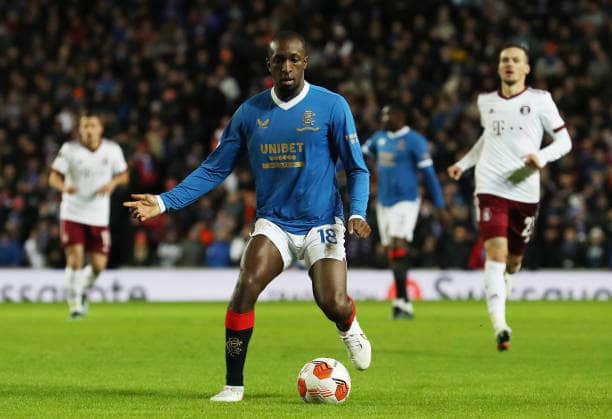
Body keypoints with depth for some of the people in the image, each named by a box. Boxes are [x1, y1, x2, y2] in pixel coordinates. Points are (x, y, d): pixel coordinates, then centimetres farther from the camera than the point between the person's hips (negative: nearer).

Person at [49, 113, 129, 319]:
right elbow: (54, 177, -5)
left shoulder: (112, 149, 0)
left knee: (98, 265, 0)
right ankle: (74, 302, 1)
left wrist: (113, 182, -12)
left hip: (98, 216, 2)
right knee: (75, 258, -15)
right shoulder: (69, 149, -6)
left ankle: (82, 290, 32)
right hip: (72, 214, -2)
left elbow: (124, 175, 11)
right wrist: (65, 187, -27)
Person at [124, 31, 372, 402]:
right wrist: (164, 202, -3)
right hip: (273, 222, 2)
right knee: (246, 287, -23)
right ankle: (234, 385, -12)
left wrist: (357, 214, -18)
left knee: (333, 304, -17)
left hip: (321, 224, -2)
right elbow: (214, 169, 7)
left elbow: (357, 169, 0)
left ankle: (350, 330, 23)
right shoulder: (250, 113, 3)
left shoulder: (331, 106, -5)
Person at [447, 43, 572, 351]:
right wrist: (464, 163, 22)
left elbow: (564, 141, 3)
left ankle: (500, 291, 47)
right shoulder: (486, 102, 11)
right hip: (490, 188, 0)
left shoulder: (540, 100, 1)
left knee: (513, 261, 10)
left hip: (525, 191, 0)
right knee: (496, 253, -17)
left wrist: (542, 156, -15)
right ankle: (500, 327, -23)